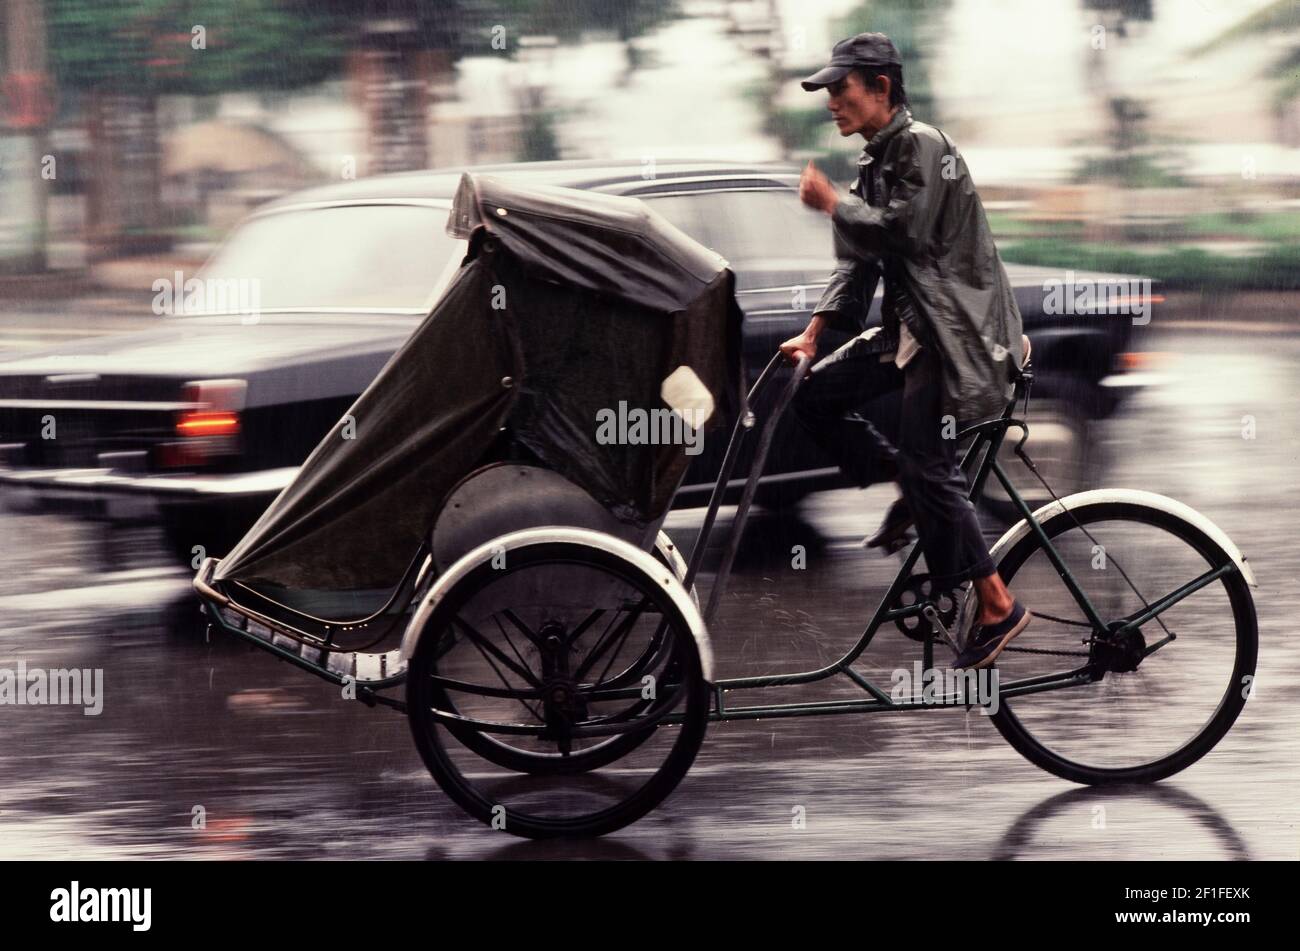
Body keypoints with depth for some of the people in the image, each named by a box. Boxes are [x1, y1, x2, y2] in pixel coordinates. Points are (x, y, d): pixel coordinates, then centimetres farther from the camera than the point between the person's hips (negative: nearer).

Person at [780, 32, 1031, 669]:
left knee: (929, 467, -13)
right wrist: (812, 332, 6)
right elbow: (859, 259, 16)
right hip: (909, 325, 9)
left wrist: (832, 204, -11)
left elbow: (904, 231, -24)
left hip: (952, 325, -9)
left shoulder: (923, 147, -12)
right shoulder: (876, 164, 16)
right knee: (816, 398, 3)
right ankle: (912, 495, 13)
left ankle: (996, 605, -7)